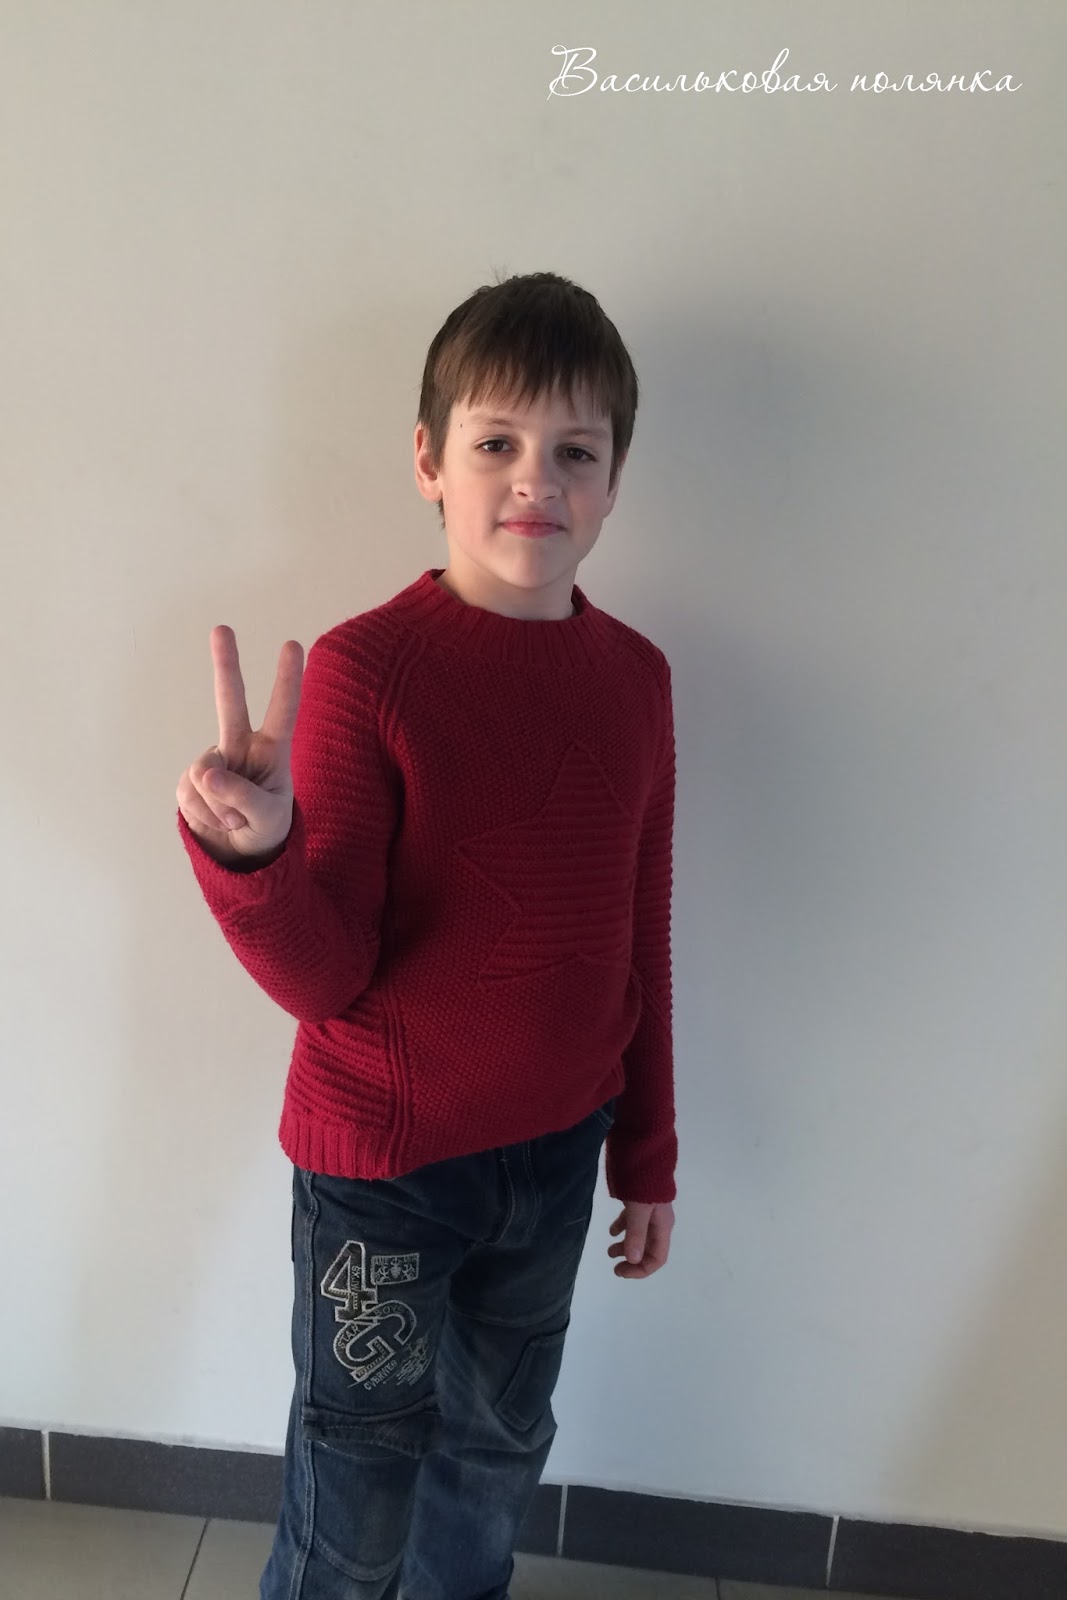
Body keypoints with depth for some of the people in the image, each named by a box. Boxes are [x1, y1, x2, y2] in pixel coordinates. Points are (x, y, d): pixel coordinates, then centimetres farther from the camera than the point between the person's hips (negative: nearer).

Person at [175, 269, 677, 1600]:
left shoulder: (634, 677, -4)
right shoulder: (366, 669, -18)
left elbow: (640, 940, 4)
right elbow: (322, 977, -18)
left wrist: (646, 1149, 11)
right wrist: (250, 851, -38)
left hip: (554, 1151, 5)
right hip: (383, 1160, -4)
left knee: (499, 1449, 27)